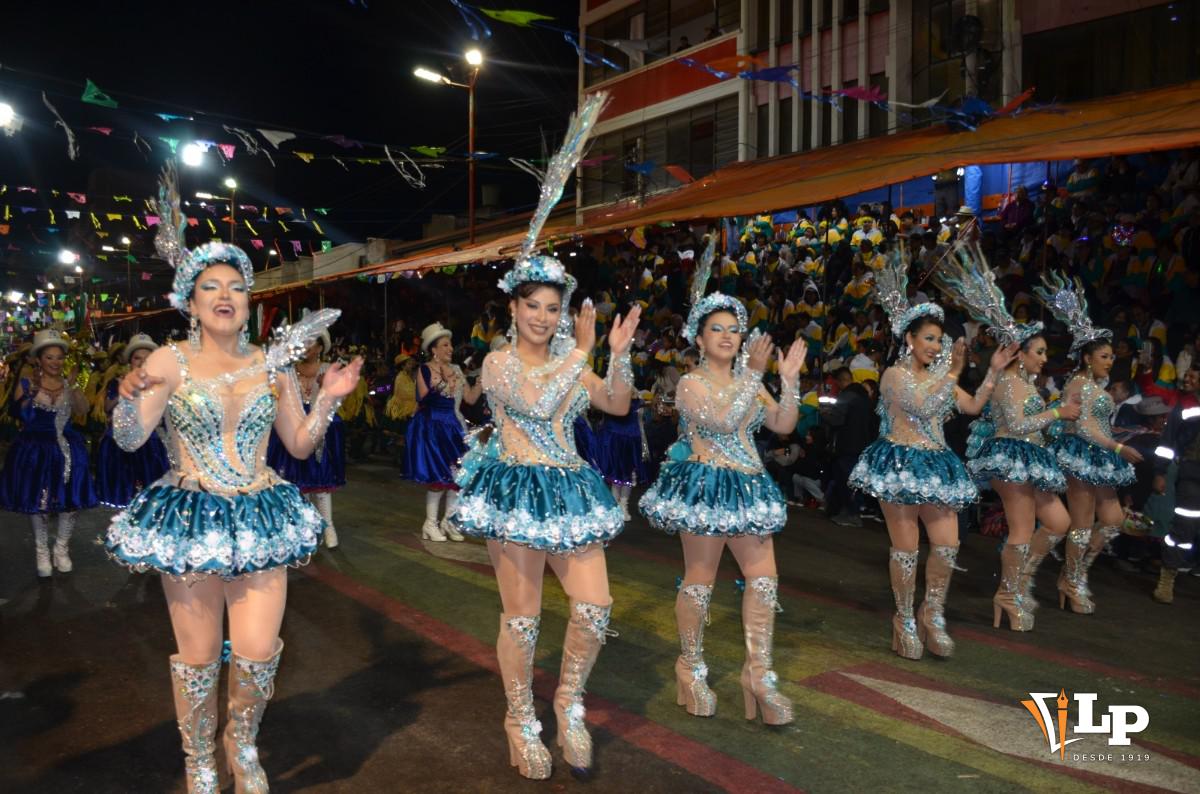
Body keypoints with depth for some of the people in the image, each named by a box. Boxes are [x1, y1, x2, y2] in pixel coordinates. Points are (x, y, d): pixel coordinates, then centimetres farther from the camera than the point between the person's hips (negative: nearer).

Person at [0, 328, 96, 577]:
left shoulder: (69, 384, 2)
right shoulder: (26, 384, -2)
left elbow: (82, 409, -16)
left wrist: (72, 387, -32)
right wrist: (32, 391, -25)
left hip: (66, 448, 2)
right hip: (35, 449, -2)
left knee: (69, 500, 3)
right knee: (37, 500, 4)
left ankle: (61, 548, 20)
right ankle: (42, 550, 20)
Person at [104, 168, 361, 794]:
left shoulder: (271, 364, 4)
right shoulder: (170, 361, -3)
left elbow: (300, 444, 9)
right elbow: (129, 441, -9)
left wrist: (328, 399, -5)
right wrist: (129, 396, -27)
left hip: (260, 518, 2)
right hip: (189, 517, -2)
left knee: (259, 654, -1)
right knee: (199, 656, 8)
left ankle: (243, 743, 30)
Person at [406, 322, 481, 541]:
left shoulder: (456, 370, 10)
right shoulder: (425, 370, -5)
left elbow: (471, 398, 7)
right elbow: (422, 400, -14)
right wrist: (439, 385, -23)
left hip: (453, 426, 6)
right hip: (432, 426, -6)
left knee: (457, 474, 2)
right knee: (438, 477, -7)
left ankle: (448, 521, 16)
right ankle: (430, 523, 8)